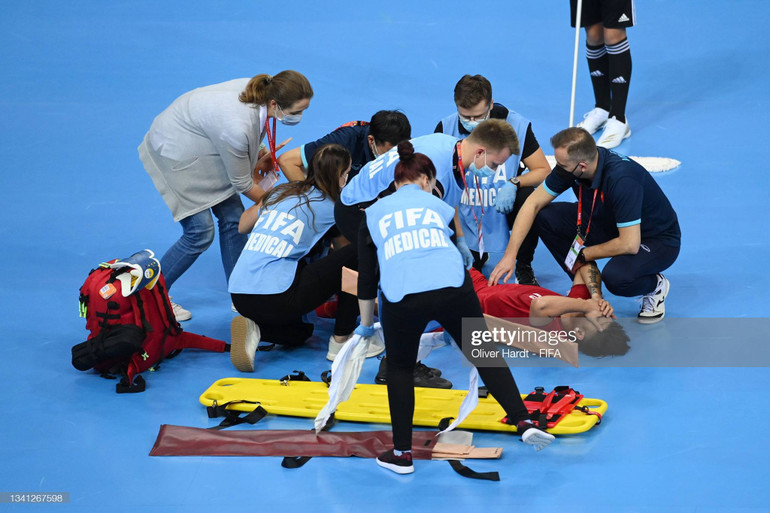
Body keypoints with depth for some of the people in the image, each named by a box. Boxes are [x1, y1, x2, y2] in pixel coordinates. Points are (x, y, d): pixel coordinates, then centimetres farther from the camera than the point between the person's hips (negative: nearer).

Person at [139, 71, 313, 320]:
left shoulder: (262, 90, -18)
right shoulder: (237, 126, -39)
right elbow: (243, 184, -22)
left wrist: (257, 152, -4)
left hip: (200, 147, 8)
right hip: (174, 153, -8)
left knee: (233, 217, 5)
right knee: (200, 232, -8)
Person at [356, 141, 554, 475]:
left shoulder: (374, 213, 25)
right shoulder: (438, 206, 27)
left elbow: (366, 275, 26)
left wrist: (366, 324, 38)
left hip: (401, 297, 0)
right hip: (453, 288, 0)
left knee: (399, 368, 22)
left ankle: (402, 453, 21)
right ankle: (523, 422, 12)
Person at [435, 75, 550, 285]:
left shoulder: (516, 125, -14)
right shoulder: (446, 128, -13)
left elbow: (544, 171, -8)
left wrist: (514, 184, -29)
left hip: (503, 210, -2)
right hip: (465, 214, 2)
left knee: (529, 198, -34)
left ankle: (524, 266, -4)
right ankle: (475, 256, 12)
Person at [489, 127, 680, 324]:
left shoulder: (621, 179, -37)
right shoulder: (569, 164, -16)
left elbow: (630, 244, -34)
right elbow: (534, 204, -7)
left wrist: (584, 255, -18)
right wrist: (510, 254, -14)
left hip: (657, 239, -7)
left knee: (616, 276, -38)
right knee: (545, 217, -12)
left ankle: (655, 286, -2)